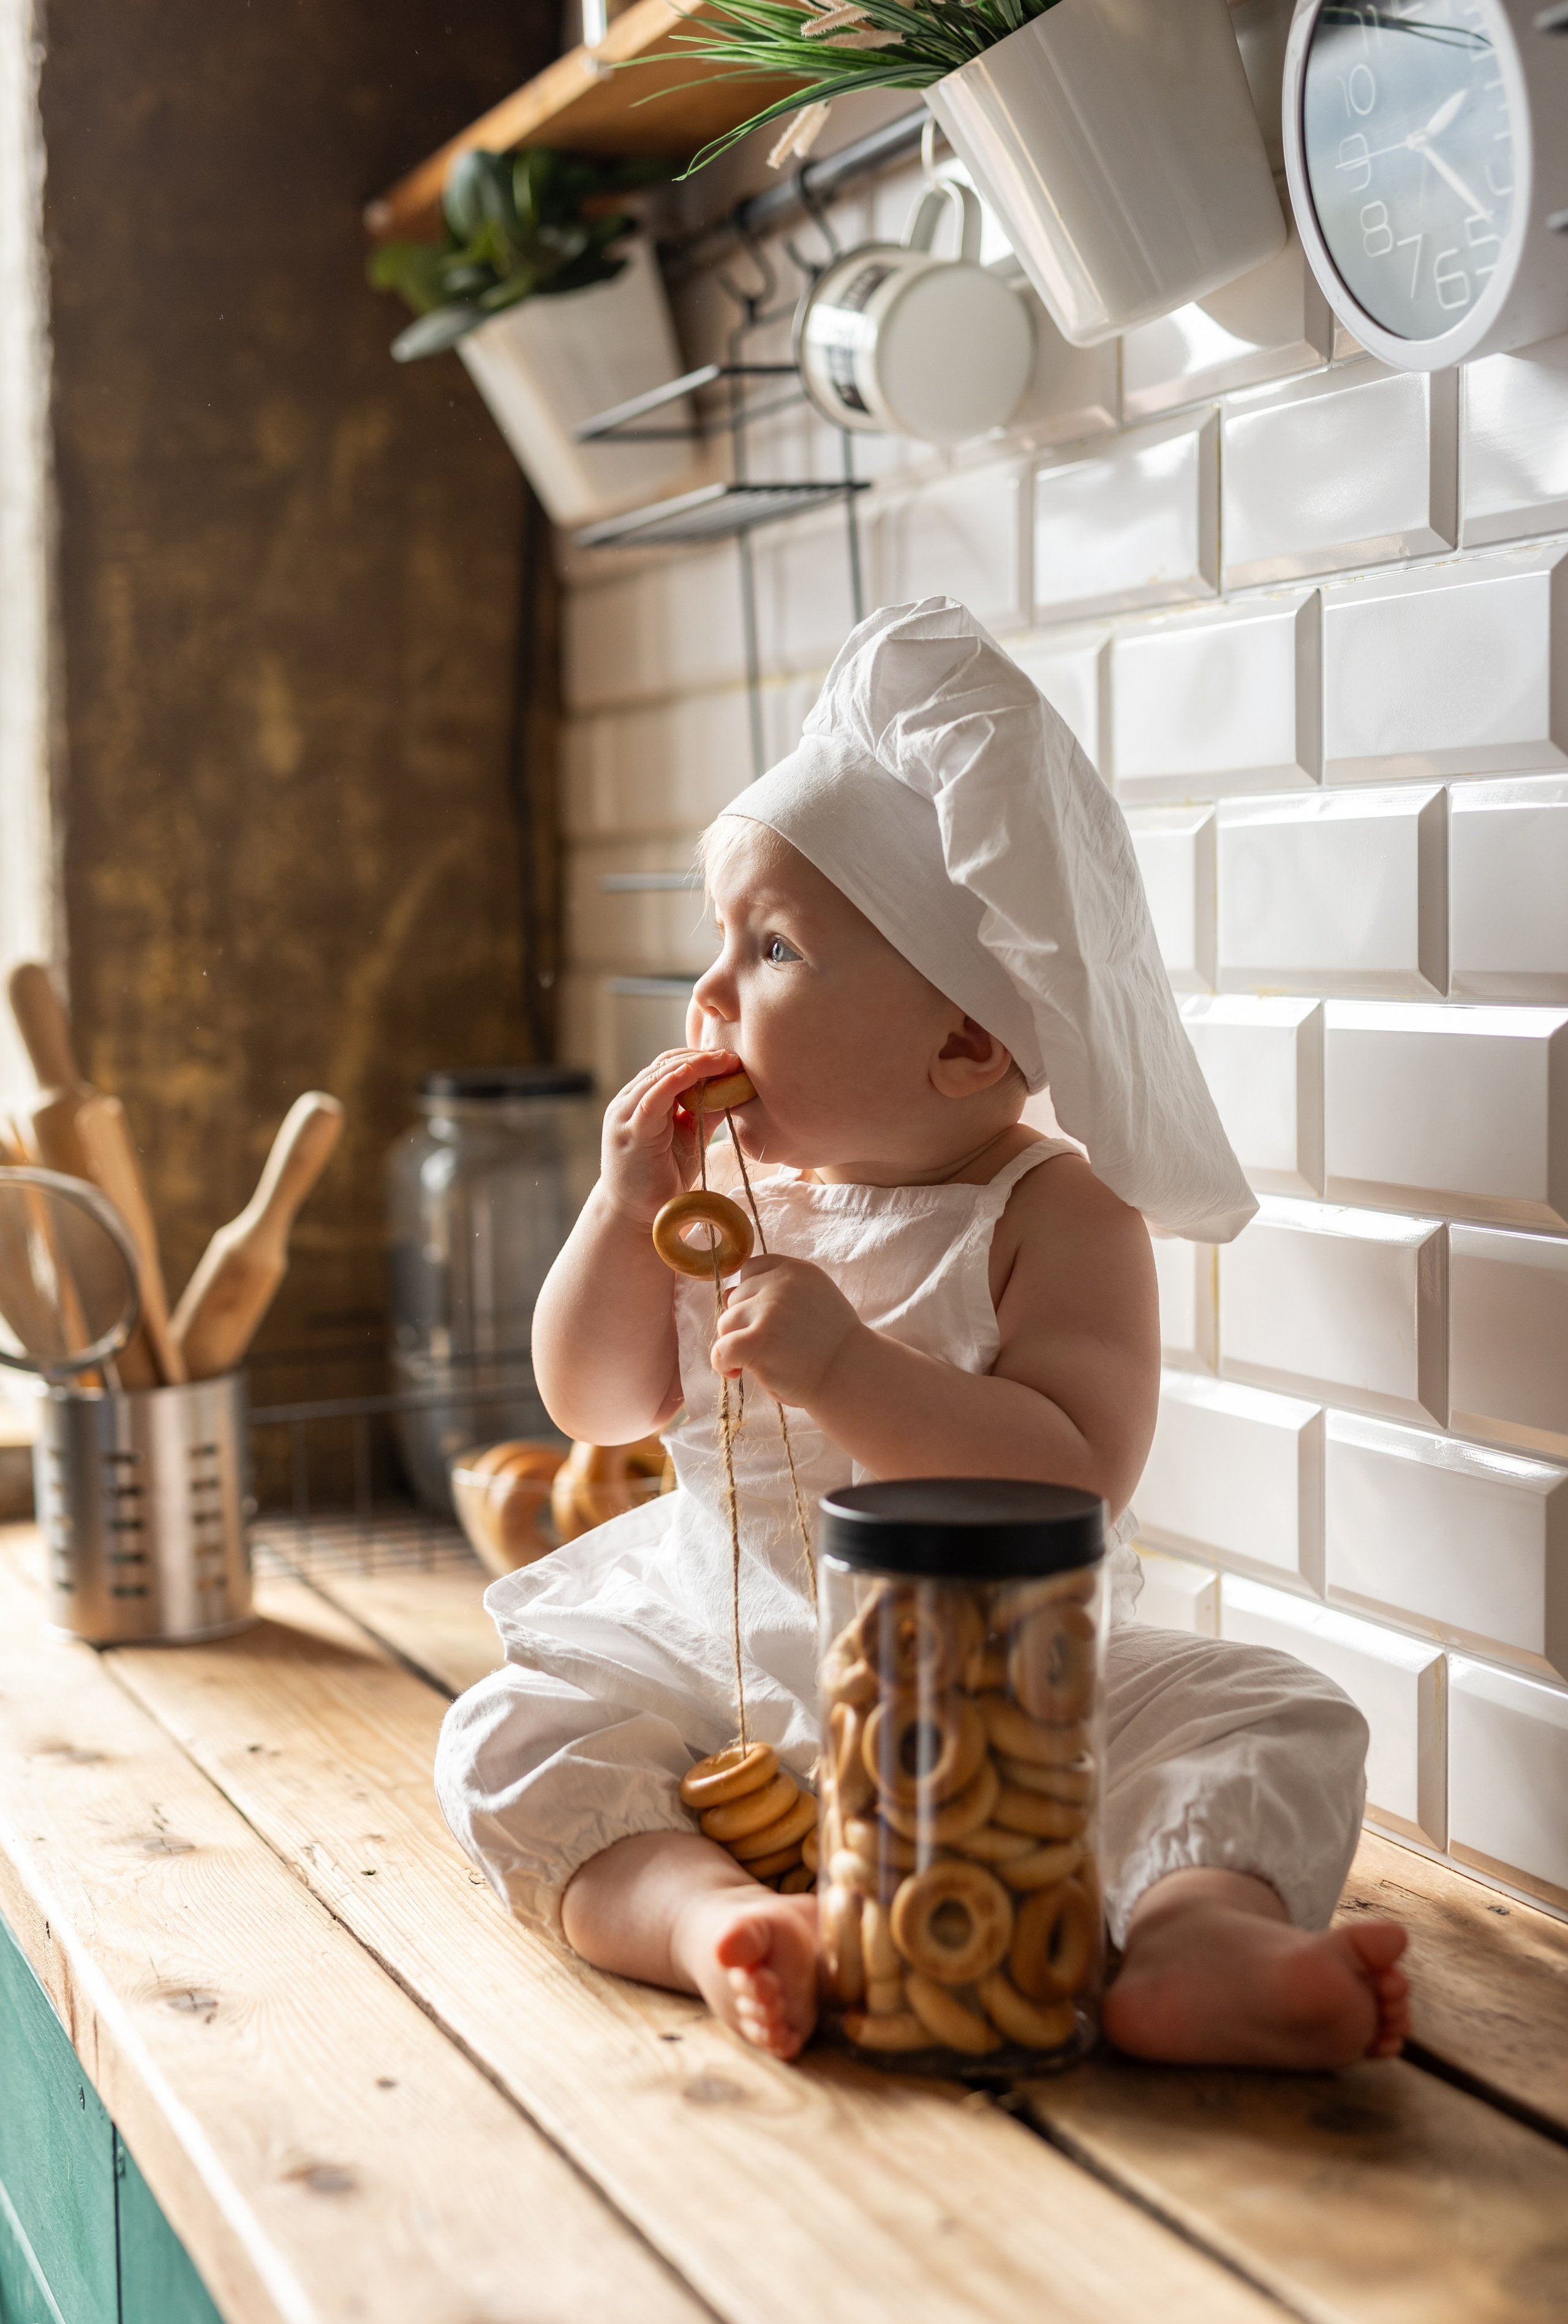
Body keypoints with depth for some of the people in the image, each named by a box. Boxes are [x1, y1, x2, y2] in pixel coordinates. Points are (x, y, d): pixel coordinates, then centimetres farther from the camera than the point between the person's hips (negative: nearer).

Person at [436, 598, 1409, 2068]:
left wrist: (844, 1366, -34)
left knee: (1284, 1724, -20)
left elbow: (1072, 1478, -24)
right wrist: (628, 1207, -8)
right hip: (717, 1657, 4)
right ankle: (698, 1904, -39)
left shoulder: (1055, 1215, -11)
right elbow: (597, 1404, 7)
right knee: (504, 1740, -17)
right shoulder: (735, 1190, 3)